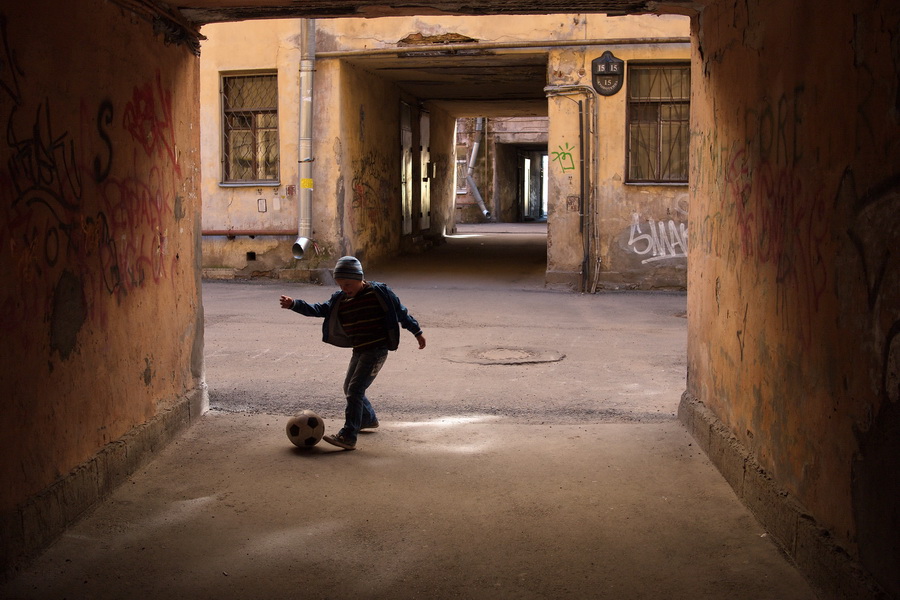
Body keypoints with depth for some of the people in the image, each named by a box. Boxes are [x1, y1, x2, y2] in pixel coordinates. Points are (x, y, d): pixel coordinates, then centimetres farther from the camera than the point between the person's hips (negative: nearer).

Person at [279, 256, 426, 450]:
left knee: (355, 389, -17)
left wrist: (417, 332, 8)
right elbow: (318, 310, -2)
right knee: (349, 388, 20)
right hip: (359, 351, 8)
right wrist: (294, 304, -17)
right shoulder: (339, 299, 6)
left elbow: (401, 313, 1)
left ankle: (348, 437, -19)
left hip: (376, 350, -8)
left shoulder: (380, 292, -8)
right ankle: (369, 419, 44)